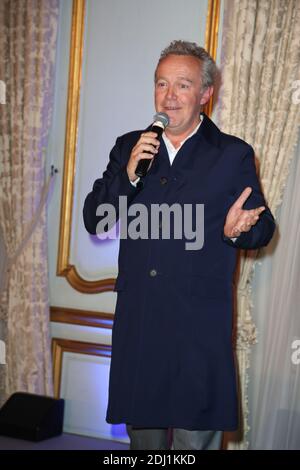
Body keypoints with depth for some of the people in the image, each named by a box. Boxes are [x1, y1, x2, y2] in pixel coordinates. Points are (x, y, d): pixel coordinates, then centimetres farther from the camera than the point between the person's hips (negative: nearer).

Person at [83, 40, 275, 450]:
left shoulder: (234, 155, 0)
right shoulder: (129, 147, 8)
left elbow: (263, 227, 0)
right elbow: (93, 220, 3)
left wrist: (237, 229, -24)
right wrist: (129, 174, -14)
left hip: (200, 325, -3)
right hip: (137, 321, 3)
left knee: (195, 435, 3)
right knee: (142, 429, 18)